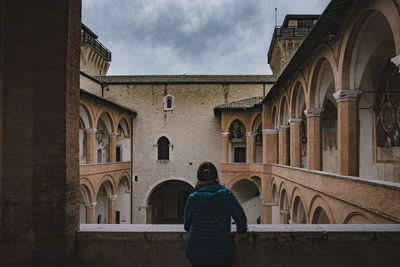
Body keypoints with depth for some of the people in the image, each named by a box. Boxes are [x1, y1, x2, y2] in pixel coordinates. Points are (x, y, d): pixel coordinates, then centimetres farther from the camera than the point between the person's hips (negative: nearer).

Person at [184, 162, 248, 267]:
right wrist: (242, 230, 24)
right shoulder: (227, 195, -9)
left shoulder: (193, 199, -13)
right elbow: (241, 218, 3)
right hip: (222, 254, 1)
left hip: (197, 252, -1)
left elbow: (187, 226, 2)